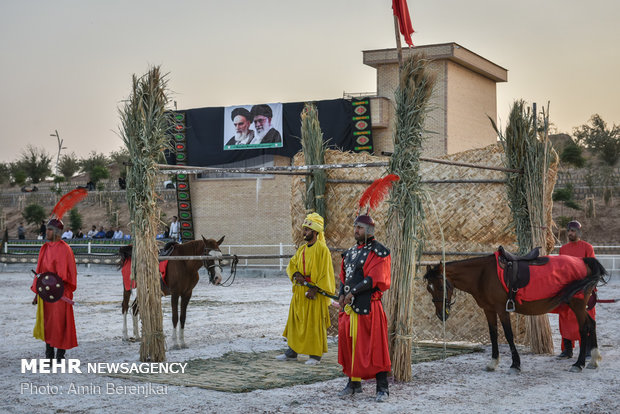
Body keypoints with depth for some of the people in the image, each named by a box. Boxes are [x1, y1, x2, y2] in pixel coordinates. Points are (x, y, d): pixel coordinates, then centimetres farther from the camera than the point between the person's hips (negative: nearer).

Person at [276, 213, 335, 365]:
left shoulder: (322, 249, -10)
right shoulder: (302, 249, 12)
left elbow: (325, 272, -13)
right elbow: (292, 264, 16)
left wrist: (315, 289, -19)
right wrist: (296, 274, -5)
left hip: (315, 295, -7)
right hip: (299, 292, 8)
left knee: (314, 323, -2)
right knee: (295, 321, 11)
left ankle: (315, 355, 6)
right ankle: (292, 352, 19)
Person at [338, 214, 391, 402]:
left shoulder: (378, 251, -7)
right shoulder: (351, 252, 17)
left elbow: (375, 279, -16)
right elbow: (344, 275, 21)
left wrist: (353, 292, -16)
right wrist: (342, 294, 2)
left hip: (368, 305, -8)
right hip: (349, 305, 8)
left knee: (374, 346, -6)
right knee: (348, 343, 10)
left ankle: (382, 388, -1)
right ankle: (354, 383, 22)